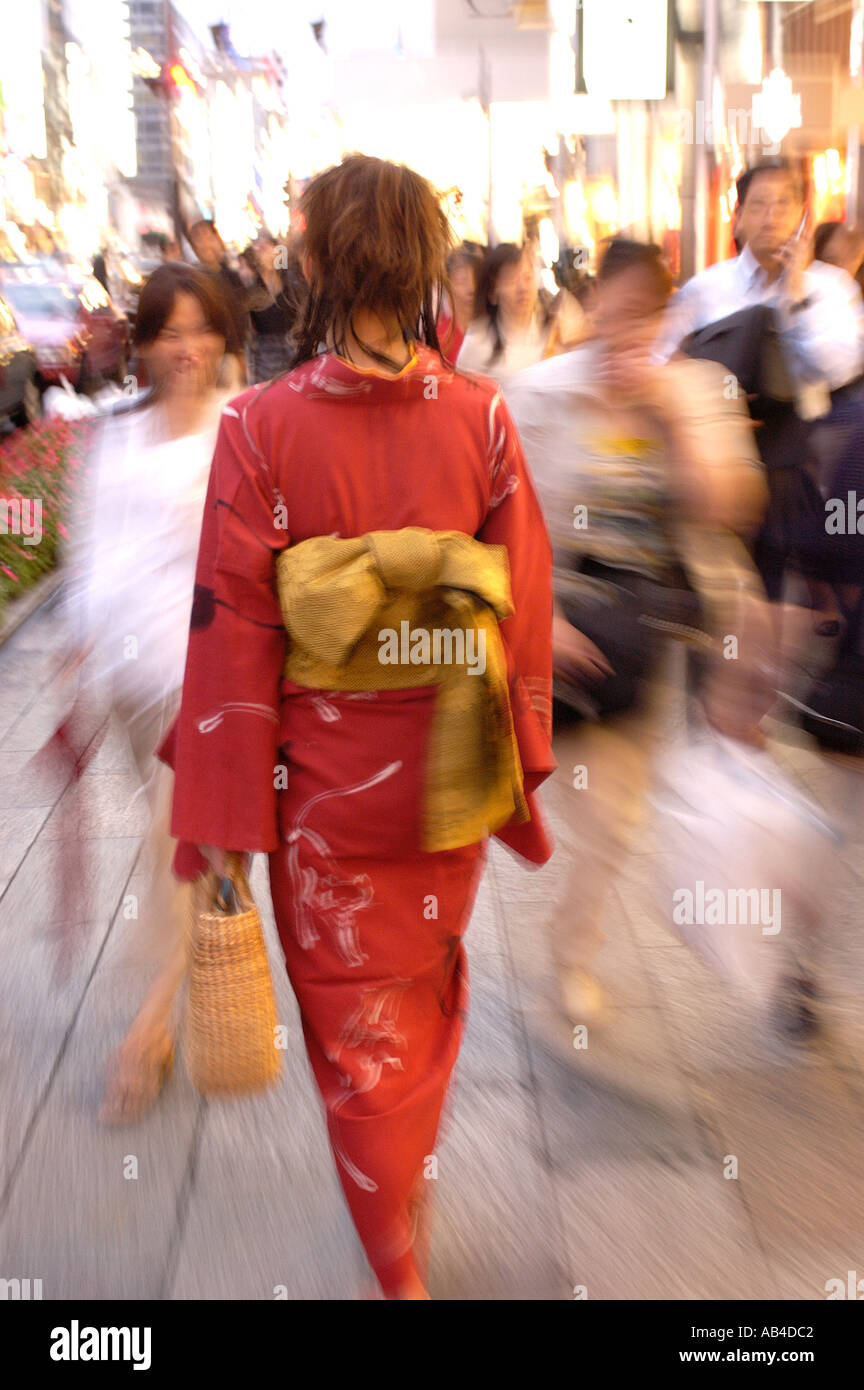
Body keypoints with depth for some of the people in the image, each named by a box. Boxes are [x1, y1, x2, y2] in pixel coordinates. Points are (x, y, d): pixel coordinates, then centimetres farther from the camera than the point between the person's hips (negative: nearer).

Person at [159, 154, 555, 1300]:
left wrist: (222, 809, -6)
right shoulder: (483, 416, -9)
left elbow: (233, 625, -14)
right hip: (450, 764, 4)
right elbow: (526, 602, -5)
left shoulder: (262, 424, -16)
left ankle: (399, 1261, 28)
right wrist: (516, 763, 8)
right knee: (432, 980, 27)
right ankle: (413, 1170, 53)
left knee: (355, 1015, 15)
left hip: (327, 767, -3)